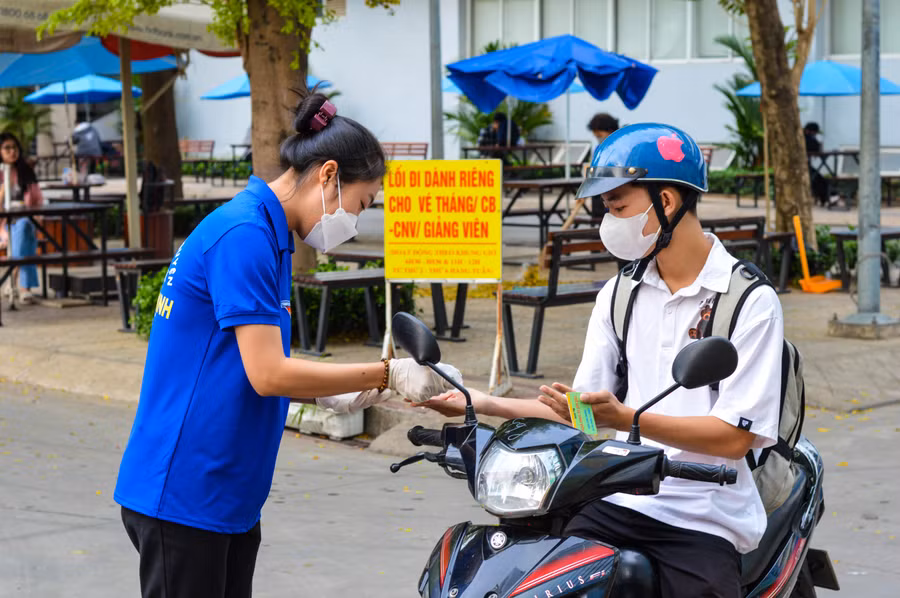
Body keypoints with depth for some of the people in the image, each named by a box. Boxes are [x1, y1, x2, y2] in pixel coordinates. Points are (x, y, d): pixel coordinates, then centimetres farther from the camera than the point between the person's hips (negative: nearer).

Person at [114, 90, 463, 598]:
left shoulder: (267, 234, 13)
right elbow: (267, 374, -21)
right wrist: (388, 374, -16)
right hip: (184, 494, -10)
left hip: (228, 494, 10)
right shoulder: (244, 235, -18)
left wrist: (331, 397, 6)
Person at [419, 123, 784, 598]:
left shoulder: (750, 301, -5)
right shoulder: (619, 293, 14)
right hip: (617, 504, 4)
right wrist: (485, 404, 0)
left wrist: (624, 418, -23)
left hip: (704, 521, -4)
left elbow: (735, 436, -13)